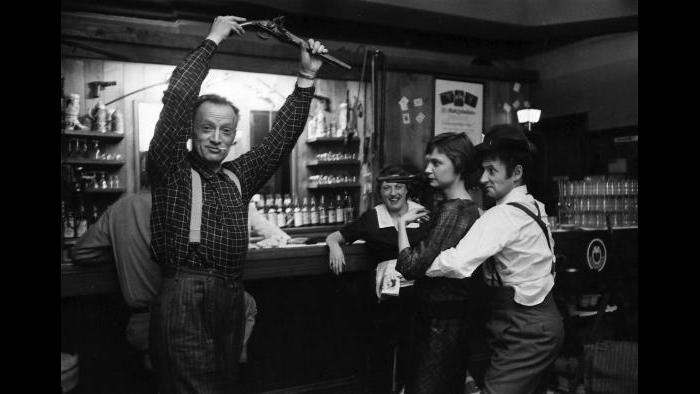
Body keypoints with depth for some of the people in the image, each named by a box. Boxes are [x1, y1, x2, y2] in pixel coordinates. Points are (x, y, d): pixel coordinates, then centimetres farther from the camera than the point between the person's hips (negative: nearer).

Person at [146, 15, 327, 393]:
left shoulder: (238, 176, 14)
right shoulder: (172, 170, 0)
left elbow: (282, 135, 14)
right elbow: (176, 98, -10)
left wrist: (306, 77, 9)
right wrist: (212, 40, -4)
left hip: (232, 300, 6)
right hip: (184, 300, -6)